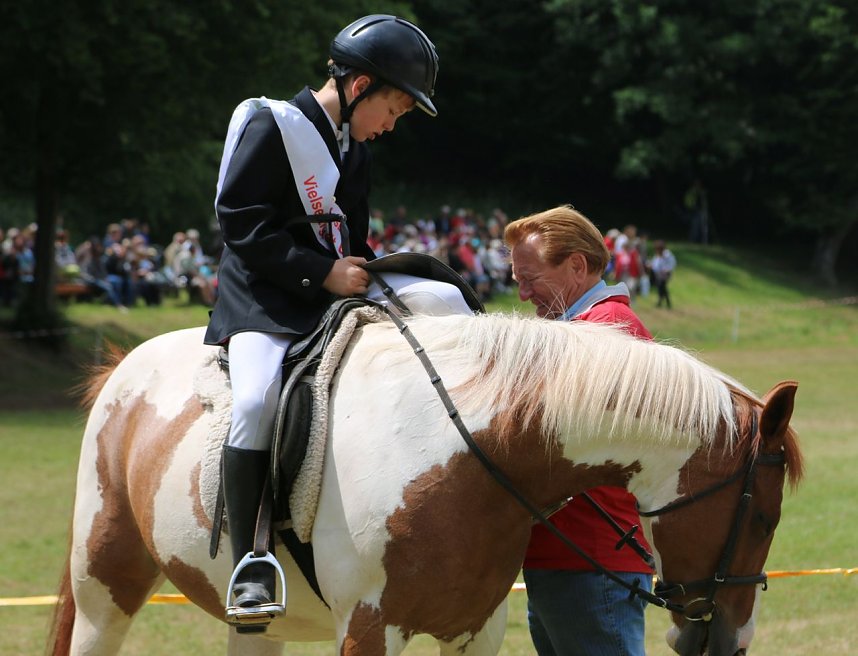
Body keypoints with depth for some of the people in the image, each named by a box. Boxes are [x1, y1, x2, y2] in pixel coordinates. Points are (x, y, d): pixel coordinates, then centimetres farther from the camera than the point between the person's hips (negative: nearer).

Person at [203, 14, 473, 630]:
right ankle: (249, 567, -29)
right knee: (257, 400, -33)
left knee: (446, 300, -4)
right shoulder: (271, 127, -9)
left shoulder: (354, 149, 16)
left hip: (336, 285, 8)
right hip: (262, 295, -8)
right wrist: (322, 272, -19)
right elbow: (243, 225, -16)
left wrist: (360, 268, 2)